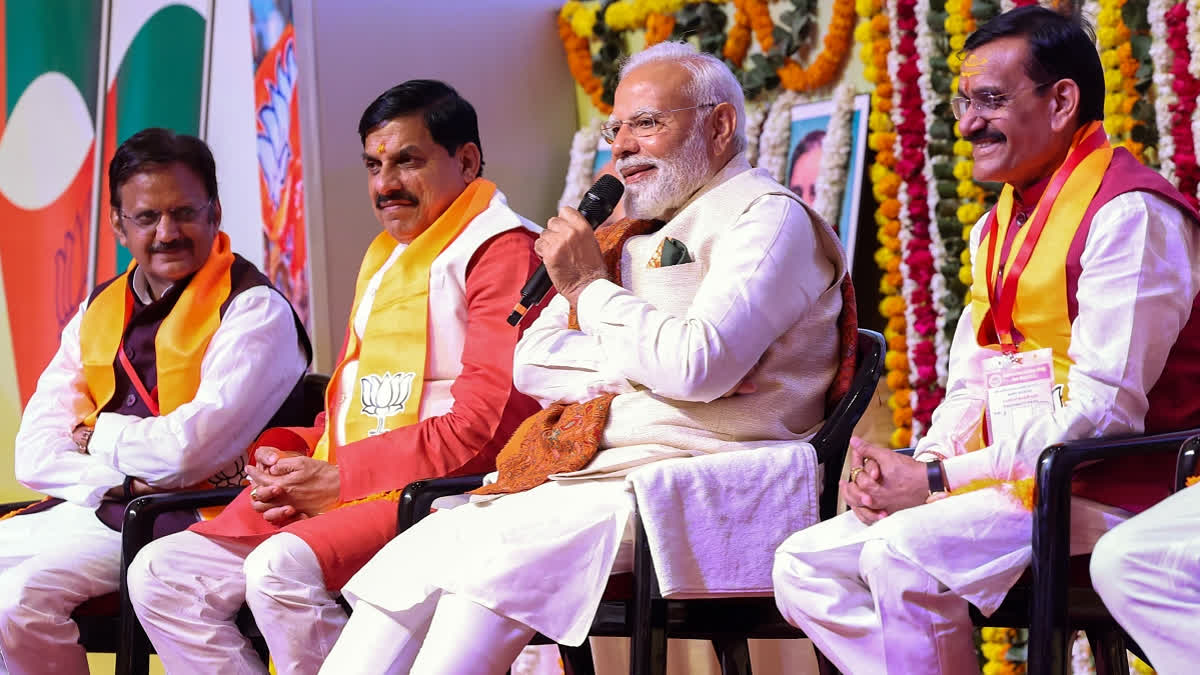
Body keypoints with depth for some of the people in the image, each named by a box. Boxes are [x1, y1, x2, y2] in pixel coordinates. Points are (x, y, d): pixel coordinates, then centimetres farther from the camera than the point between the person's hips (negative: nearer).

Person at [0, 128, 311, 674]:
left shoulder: (255, 310, -6)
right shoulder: (98, 311, 15)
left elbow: (190, 449, -17)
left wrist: (96, 436, -1)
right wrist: (119, 478, -12)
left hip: (190, 519, -7)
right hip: (85, 505, 7)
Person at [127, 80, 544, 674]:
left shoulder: (502, 249, -6)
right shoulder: (385, 257, 25)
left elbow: (486, 425, -16)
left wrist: (338, 479, -14)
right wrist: (283, 459, 3)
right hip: (339, 494, 10)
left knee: (282, 568, -34)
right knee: (160, 575, -4)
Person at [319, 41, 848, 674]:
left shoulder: (767, 215, 0)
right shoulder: (626, 236, 25)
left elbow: (698, 366, -17)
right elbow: (531, 362, 15)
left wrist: (588, 286, -3)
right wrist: (644, 359, -3)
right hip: (576, 473, 8)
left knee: (492, 553, -29)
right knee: (413, 557, -14)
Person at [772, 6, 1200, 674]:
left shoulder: (1128, 213, -13)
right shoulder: (998, 224, 19)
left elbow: (1102, 413, -20)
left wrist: (938, 480, -18)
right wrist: (911, 467, -3)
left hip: (1098, 492, -9)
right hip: (1004, 485, 9)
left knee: (905, 554, -31)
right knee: (803, 567, -3)